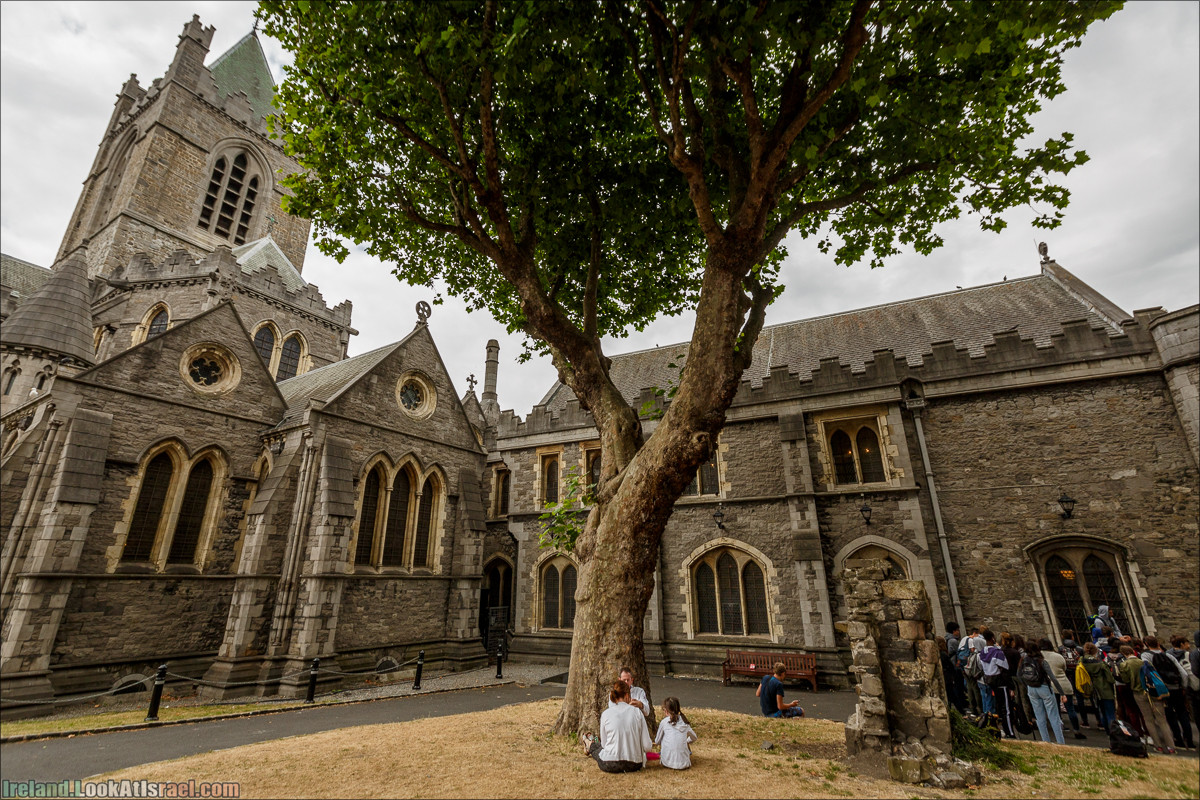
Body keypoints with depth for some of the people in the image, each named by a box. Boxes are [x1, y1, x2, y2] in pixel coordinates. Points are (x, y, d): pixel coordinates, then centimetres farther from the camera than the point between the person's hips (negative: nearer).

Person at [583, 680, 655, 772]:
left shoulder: (606, 714, -7)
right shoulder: (637, 712, -6)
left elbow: (604, 744, 4)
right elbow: (647, 747, -5)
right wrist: (651, 746, 18)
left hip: (610, 766, -1)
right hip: (634, 765, 1)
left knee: (596, 746, 32)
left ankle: (590, 744, 62)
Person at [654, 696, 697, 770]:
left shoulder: (664, 722, -5)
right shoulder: (684, 722, 5)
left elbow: (657, 741, 7)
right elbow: (693, 738, 20)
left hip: (669, 762, -3)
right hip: (683, 763, 3)